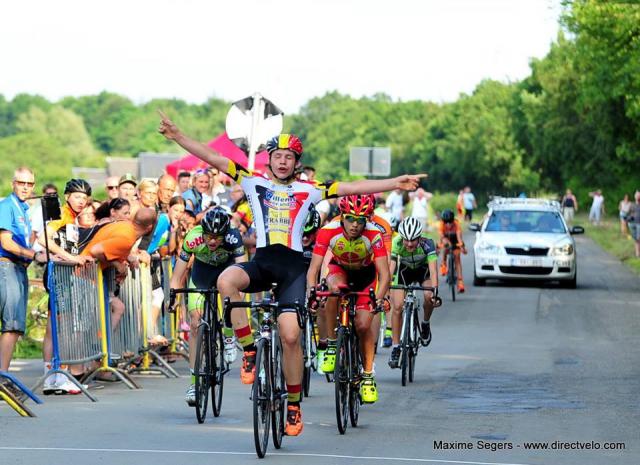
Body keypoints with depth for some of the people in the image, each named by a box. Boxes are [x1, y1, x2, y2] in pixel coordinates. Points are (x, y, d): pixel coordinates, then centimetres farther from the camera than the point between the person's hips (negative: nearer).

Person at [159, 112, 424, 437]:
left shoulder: (308, 190, 10)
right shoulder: (254, 182, 11)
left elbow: (352, 188, 7)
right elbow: (213, 159, 4)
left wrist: (395, 183, 0)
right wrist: (177, 136, -3)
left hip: (292, 266, -1)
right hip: (261, 262, 1)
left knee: (290, 334, -13)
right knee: (226, 280, -33)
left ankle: (293, 404, 3)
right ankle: (249, 350, -18)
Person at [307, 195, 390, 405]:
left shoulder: (373, 235, -32)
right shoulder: (328, 231, -32)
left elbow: (384, 274, -35)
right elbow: (313, 269, -33)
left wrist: (380, 298, -53)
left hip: (365, 274, 0)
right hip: (340, 269, 0)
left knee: (363, 325, -13)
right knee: (334, 288, -35)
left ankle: (368, 375, 8)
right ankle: (332, 345, -22)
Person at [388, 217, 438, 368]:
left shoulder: (427, 244, -35)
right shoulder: (396, 244, -33)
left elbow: (433, 270, -43)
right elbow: (390, 267, -39)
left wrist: (434, 290, -57)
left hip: (423, 269, -1)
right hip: (404, 270, 1)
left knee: (429, 297, -28)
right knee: (397, 307, -14)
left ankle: (425, 324, 2)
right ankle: (395, 347, -2)